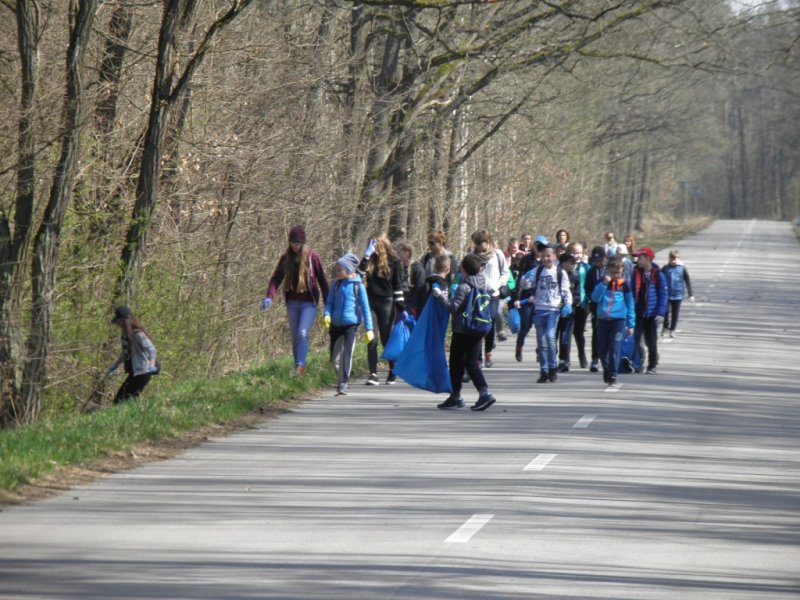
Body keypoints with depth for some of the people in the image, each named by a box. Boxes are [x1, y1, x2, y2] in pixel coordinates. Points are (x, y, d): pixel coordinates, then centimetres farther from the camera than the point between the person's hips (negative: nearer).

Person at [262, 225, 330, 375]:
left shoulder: (312, 257, -5)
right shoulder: (286, 258, 4)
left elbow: (322, 280, -2)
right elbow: (276, 278, 0)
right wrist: (269, 297, -18)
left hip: (309, 302, -4)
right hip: (292, 302, 4)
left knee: (302, 333, -18)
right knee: (295, 337, 8)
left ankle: (300, 366, -19)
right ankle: (298, 367, 16)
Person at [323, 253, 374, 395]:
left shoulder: (357, 285, -5)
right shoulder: (336, 285, 7)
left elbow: (365, 307, -2)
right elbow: (329, 303, 11)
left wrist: (369, 329, -5)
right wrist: (326, 314, -11)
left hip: (351, 325, -4)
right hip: (335, 325, 4)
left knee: (346, 355, -12)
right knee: (334, 359, 7)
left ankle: (343, 385, -9)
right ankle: (342, 379, 29)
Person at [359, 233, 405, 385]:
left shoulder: (393, 262, 0)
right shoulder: (370, 260, 7)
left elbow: (398, 286, 2)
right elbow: (359, 275, -8)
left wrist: (401, 308, 0)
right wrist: (366, 256, -12)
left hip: (386, 303, -2)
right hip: (370, 302, 2)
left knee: (386, 338, 2)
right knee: (371, 339, -3)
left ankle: (393, 372, 17)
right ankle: (373, 374, -4)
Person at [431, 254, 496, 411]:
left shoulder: (463, 287, -17)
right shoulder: (482, 285, 8)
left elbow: (454, 308, -17)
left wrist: (441, 296, -7)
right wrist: (448, 297, 20)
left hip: (462, 331, -7)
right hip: (477, 331, 7)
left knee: (457, 362, 5)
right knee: (472, 362, 9)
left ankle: (456, 397, 12)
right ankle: (484, 393, -6)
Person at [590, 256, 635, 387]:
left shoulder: (624, 284, 3)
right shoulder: (602, 282, 6)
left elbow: (630, 304, 7)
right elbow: (595, 298, -7)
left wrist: (631, 324, 5)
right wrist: (604, 284, -17)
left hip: (618, 320, -2)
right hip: (603, 319, 2)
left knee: (615, 349, -11)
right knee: (602, 349, 8)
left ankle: (612, 377, -9)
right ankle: (606, 370, 31)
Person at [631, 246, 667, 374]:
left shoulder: (658, 275, -7)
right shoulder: (636, 273, 5)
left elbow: (663, 295, -7)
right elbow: (631, 292, 9)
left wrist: (660, 314, -14)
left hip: (651, 314, -3)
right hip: (638, 313, 3)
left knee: (651, 342, 6)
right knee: (635, 339, -9)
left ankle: (652, 366, 17)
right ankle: (637, 364, -3)